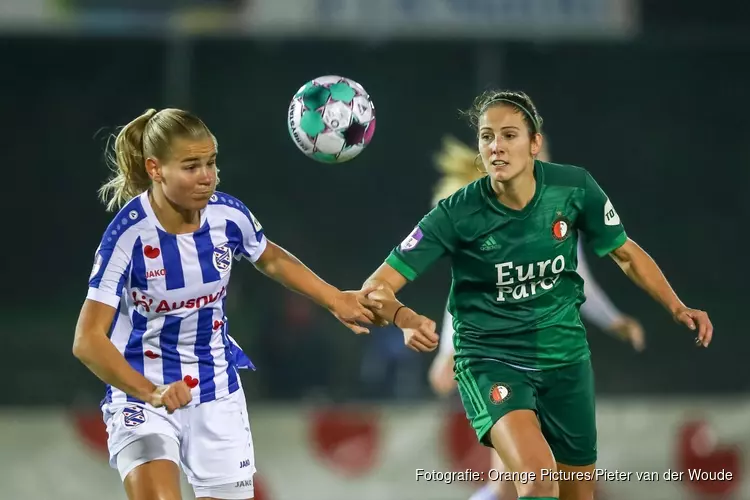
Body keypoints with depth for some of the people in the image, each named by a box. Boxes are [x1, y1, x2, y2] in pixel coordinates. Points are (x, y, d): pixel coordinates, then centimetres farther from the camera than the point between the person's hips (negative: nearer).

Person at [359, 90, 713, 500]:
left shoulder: (575, 188, -10)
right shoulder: (457, 215, -18)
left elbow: (626, 254, 8)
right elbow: (376, 288, -20)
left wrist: (677, 308, -4)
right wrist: (404, 317, -42)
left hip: (565, 357, 4)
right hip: (489, 357, -4)